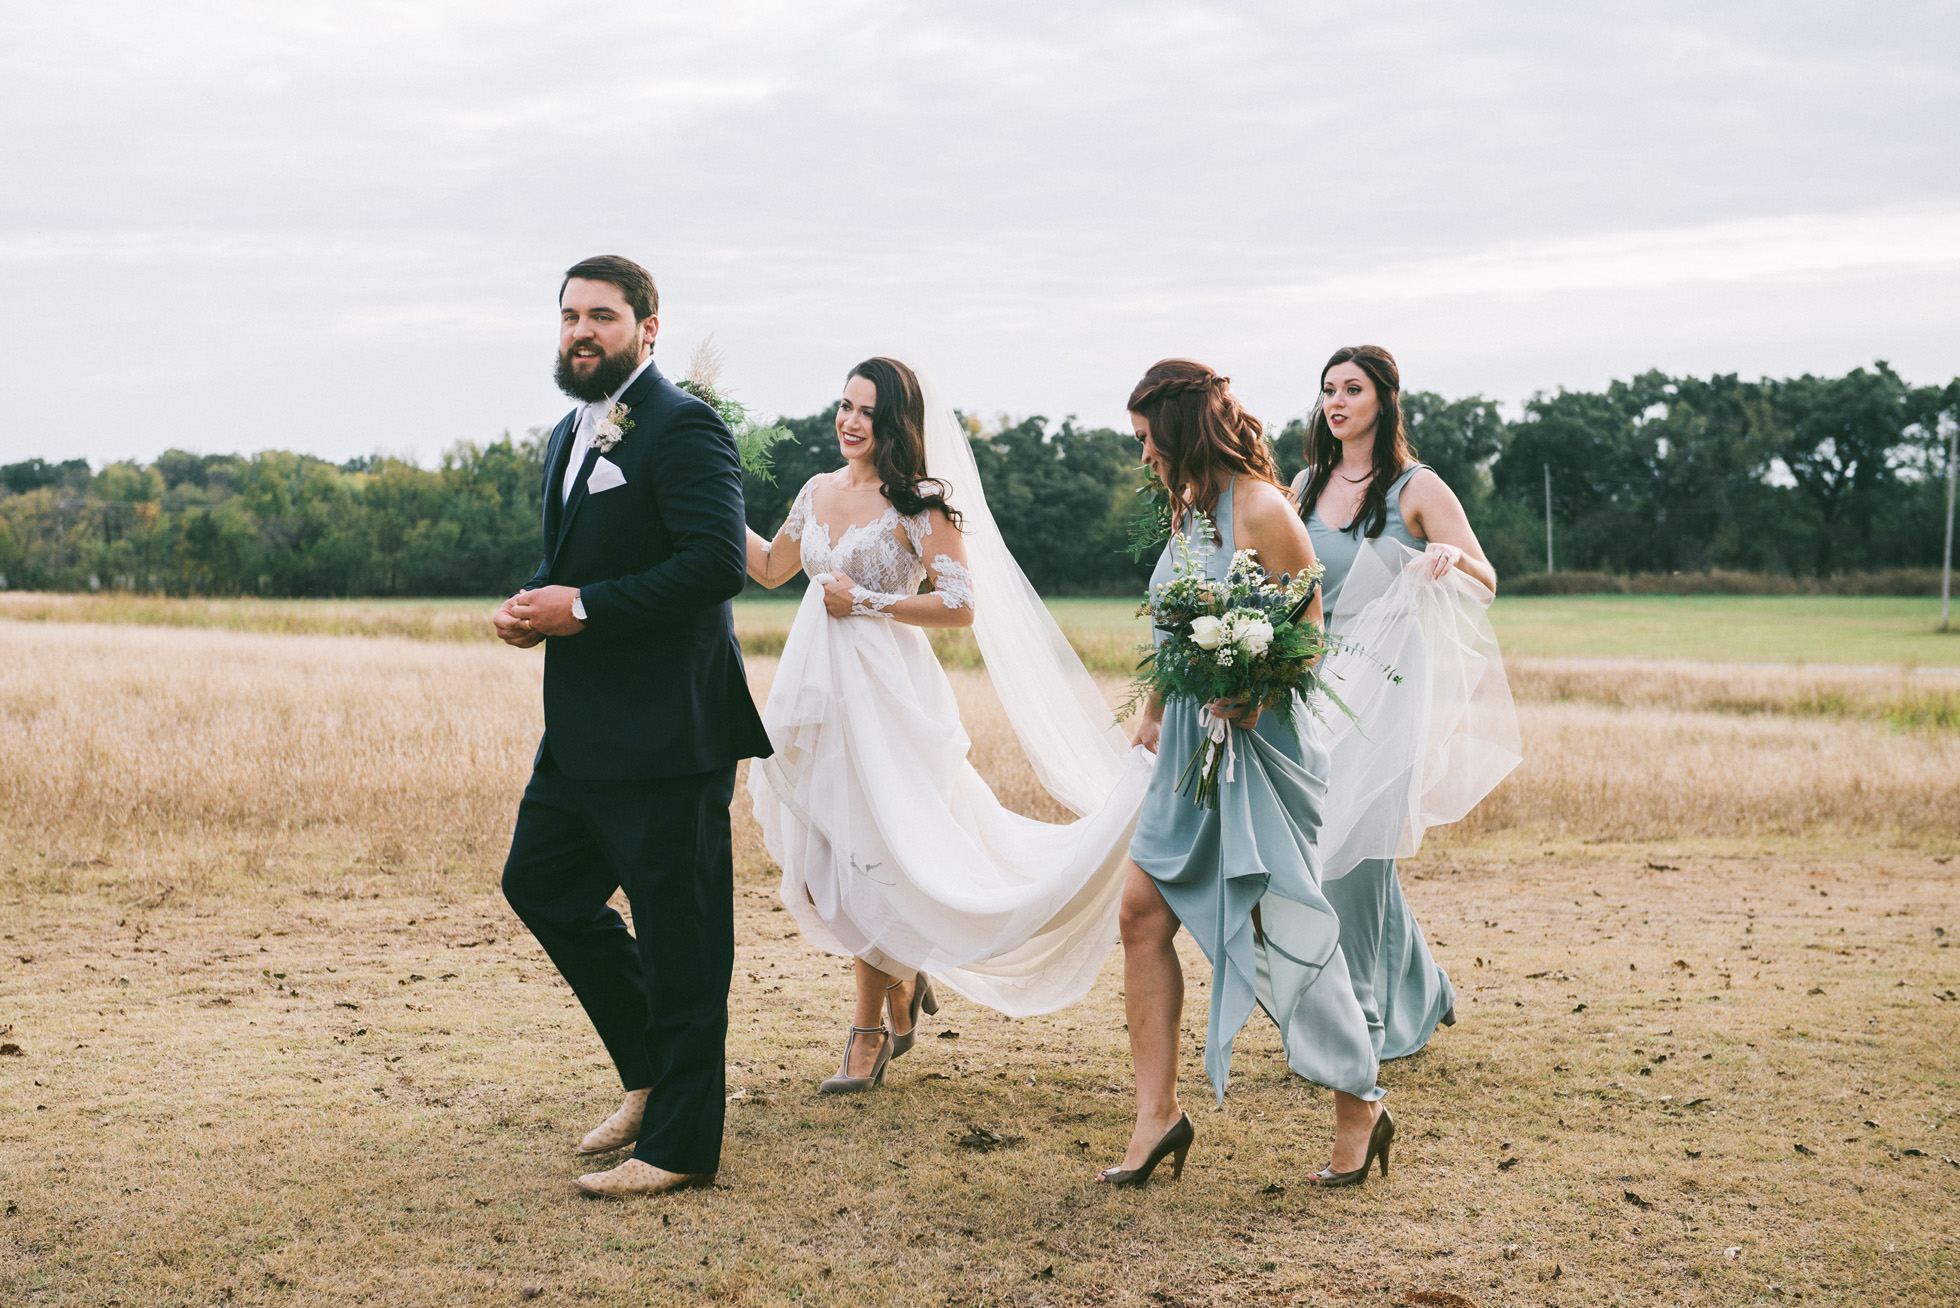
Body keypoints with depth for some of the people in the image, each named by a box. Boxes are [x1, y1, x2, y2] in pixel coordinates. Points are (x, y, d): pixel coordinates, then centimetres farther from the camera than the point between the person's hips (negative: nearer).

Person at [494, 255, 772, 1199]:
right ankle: (651, 1069, 30)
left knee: (677, 930, -2)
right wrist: (530, 604, 3)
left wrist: (582, 609, -21)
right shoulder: (572, 434, 17)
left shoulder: (683, 428, -13)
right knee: (539, 884, 16)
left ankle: (678, 1144, 8)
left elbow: (717, 563, -23)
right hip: (583, 727, 10)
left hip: (667, 732, -10)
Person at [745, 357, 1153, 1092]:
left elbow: (960, 606, -14)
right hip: (818, 693, 6)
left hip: (884, 697, -6)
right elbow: (771, 569, 24)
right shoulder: (819, 493, 10)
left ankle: (869, 1030, 9)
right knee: (828, 862, 8)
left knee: (868, 857, -3)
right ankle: (902, 983, 31)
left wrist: (866, 602, -14)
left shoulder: (919, 505, -8)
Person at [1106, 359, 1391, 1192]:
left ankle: (1359, 1107, 14)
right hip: (1191, 746, 9)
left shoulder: (1261, 511, -13)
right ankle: (1158, 1112, 6)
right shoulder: (1188, 508, 12)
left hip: (1258, 747, -9)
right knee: (1144, 912, 1)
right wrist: (1155, 710, 26)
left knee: (1280, 933, -3)